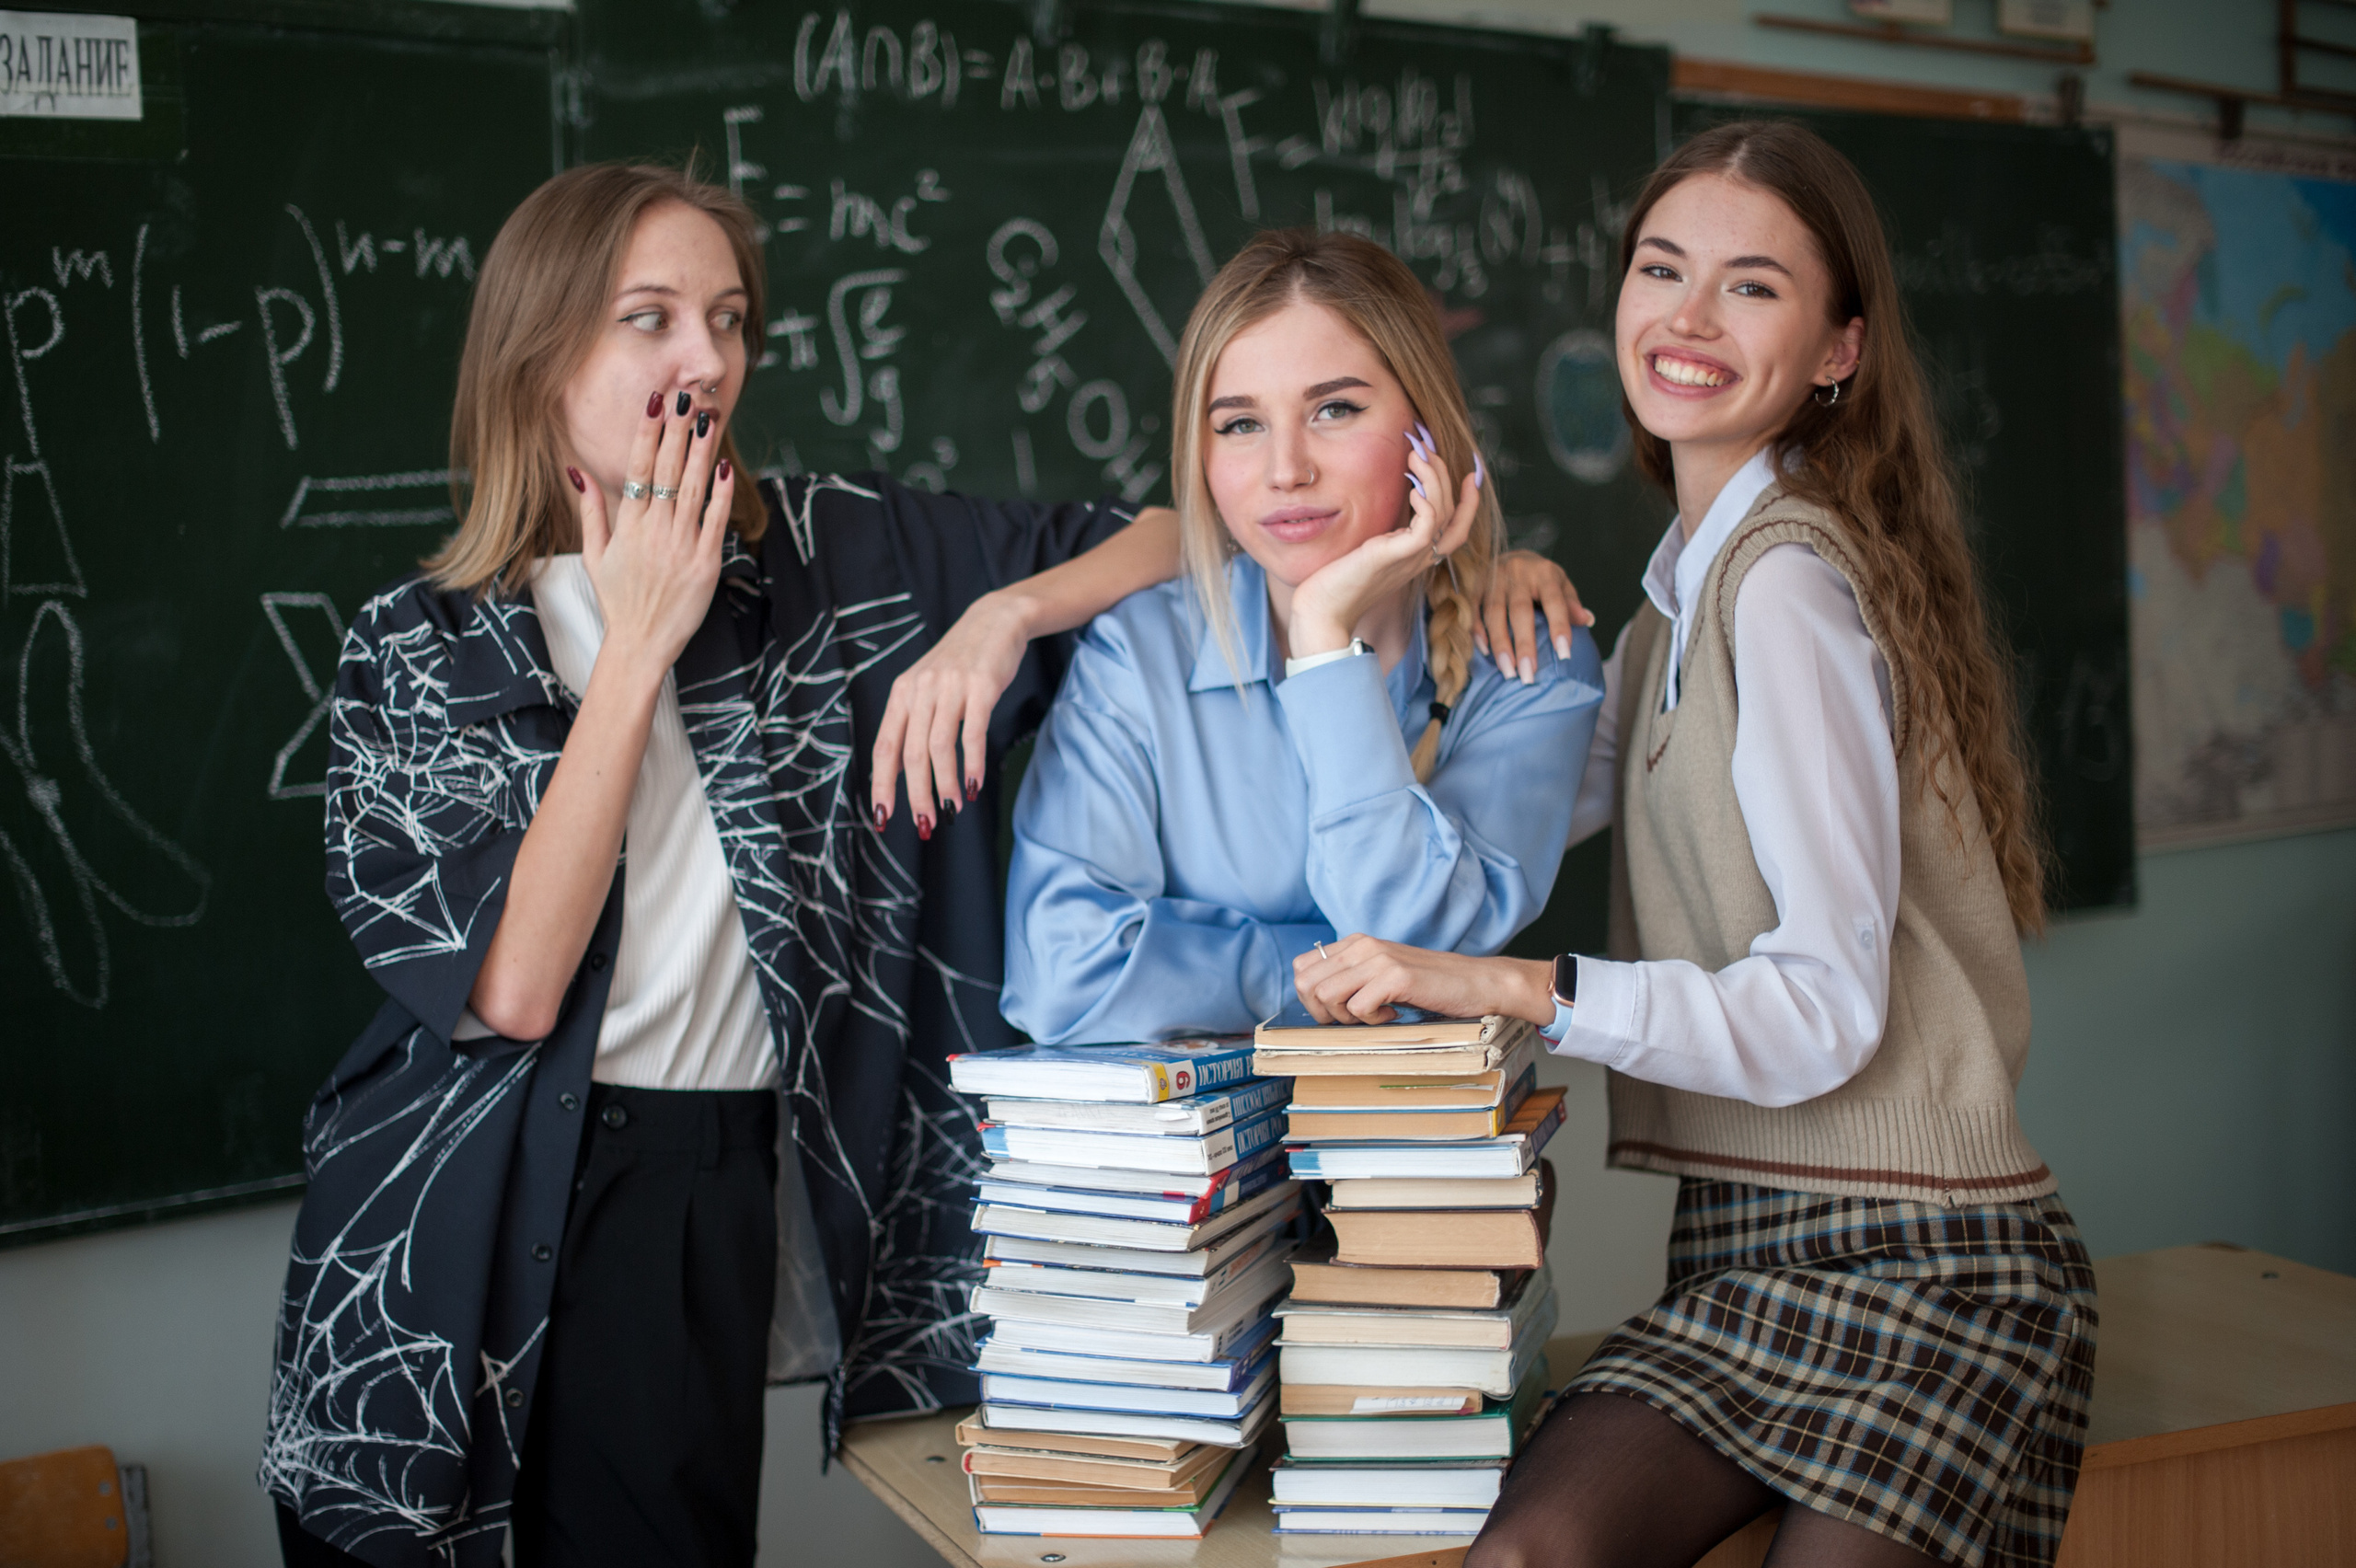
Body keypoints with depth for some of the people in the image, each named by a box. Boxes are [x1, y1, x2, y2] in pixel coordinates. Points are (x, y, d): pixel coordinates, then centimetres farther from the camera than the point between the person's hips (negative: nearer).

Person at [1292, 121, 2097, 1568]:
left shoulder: (1787, 580, -14)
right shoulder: (1692, 581, 14)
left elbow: (1828, 1009, -19)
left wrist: (1513, 986, -27)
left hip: (1916, 1259, -7)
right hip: (1759, 1245, 7)